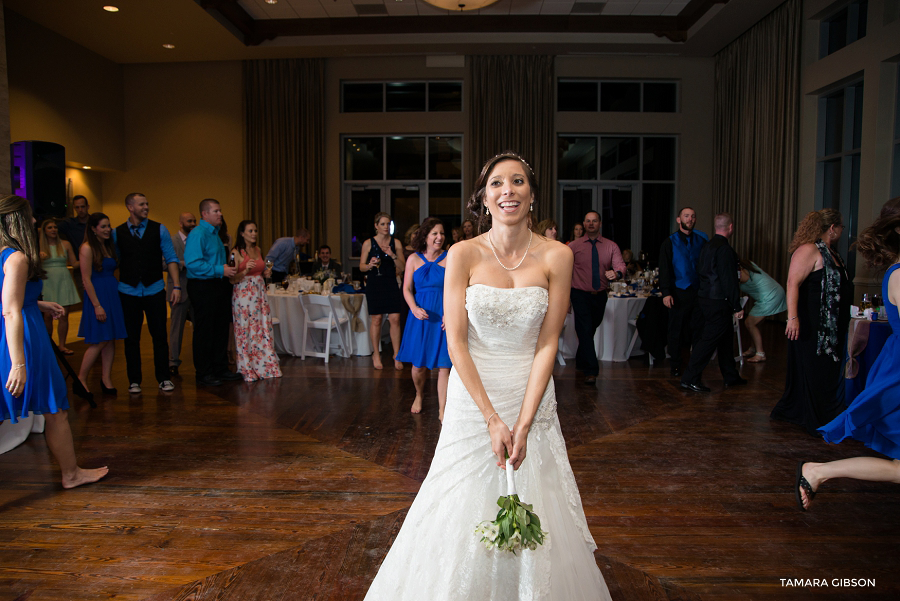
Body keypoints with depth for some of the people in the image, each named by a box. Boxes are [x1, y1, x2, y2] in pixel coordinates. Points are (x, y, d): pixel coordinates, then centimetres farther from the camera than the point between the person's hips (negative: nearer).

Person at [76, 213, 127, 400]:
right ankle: (81, 381, 7)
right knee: (99, 341, -6)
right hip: (97, 296, -7)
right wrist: (97, 305, -16)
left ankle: (106, 380, 12)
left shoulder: (109, 246, 13)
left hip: (113, 296, 7)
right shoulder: (87, 248, -9)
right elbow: (87, 279, -13)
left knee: (111, 340, 6)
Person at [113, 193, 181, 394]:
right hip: (128, 292, 0)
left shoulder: (159, 229, 2)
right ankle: (134, 380, 19)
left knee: (159, 336, 3)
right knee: (131, 338, 7)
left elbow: (171, 258, 0)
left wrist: (176, 286, -7)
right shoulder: (117, 233, 3)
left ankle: (164, 378, 15)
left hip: (154, 290, 0)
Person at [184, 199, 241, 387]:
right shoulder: (197, 234, -13)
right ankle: (203, 374, 7)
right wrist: (220, 270, -23)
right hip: (203, 288, -9)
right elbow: (193, 263, -23)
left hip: (219, 286, 9)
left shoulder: (215, 233, 17)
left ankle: (221, 369, 24)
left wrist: (228, 271, 12)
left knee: (221, 329, 14)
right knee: (204, 332, -2)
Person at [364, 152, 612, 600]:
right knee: (465, 513, 10)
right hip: (472, 399, -1)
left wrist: (523, 423, -12)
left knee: (533, 523, 10)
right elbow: (456, 342, -9)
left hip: (533, 400, 1)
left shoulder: (556, 257, -5)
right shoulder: (463, 254, -8)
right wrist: (492, 420, -14)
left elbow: (547, 344, -6)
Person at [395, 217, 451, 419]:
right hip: (421, 316, 2)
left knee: (443, 365, -4)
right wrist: (414, 308, -11)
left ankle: (442, 410, 6)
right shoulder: (414, 259, 4)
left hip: (444, 317, -2)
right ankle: (419, 395, 40)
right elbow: (407, 289, 5)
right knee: (418, 364, 9)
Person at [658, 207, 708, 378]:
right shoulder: (669, 242, 2)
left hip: (699, 291, 2)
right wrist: (666, 293, -13)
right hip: (679, 293, -2)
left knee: (699, 329, 3)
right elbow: (664, 269, -3)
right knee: (676, 331, 3)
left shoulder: (702, 240, 9)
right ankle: (675, 366, 14)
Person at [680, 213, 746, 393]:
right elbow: (729, 280, -19)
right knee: (709, 340, -5)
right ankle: (690, 379, -2)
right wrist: (737, 307, -14)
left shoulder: (707, 246, 10)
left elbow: (700, 273, 16)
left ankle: (731, 377, 30)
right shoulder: (724, 249, -17)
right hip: (718, 302, -10)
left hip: (705, 298, 10)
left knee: (725, 338, 19)